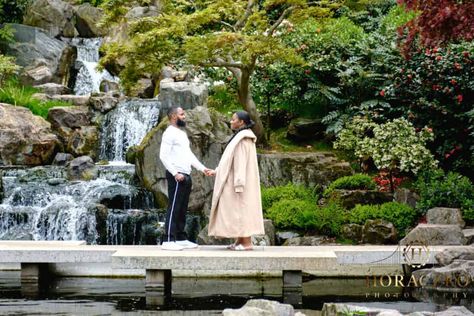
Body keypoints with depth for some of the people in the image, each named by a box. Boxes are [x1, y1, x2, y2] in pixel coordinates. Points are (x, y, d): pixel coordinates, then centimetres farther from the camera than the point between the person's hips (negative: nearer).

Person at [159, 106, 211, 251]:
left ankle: (181, 238, 15)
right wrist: (175, 173, -22)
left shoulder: (182, 133, 21)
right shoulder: (170, 133, -9)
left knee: (182, 209, 11)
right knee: (173, 208, -11)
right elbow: (163, 155, -17)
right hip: (177, 176, -9)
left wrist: (202, 168, 14)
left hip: (186, 176, 9)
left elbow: (189, 154, 24)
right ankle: (168, 240, -12)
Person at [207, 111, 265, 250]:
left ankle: (247, 243, -8)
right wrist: (216, 171, 20)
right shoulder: (240, 138, 16)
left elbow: (241, 161, -21)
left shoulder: (242, 138, -15)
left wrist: (238, 183, -24)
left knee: (241, 209, -9)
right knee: (239, 209, 10)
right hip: (240, 180, 10)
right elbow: (232, 161, 20)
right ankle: (240, 241, 12)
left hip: (241, 180, -10)